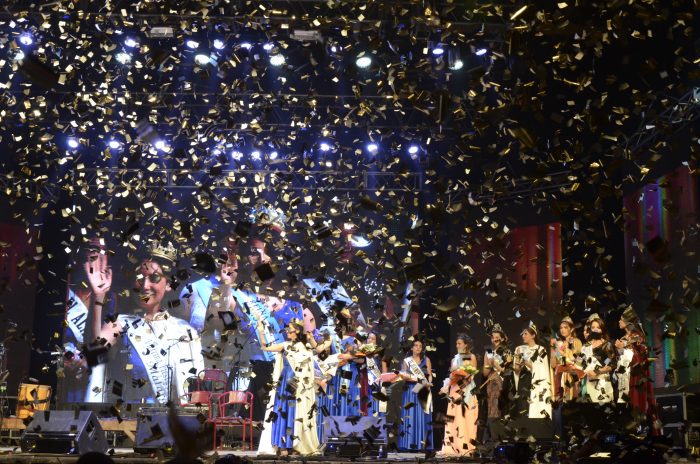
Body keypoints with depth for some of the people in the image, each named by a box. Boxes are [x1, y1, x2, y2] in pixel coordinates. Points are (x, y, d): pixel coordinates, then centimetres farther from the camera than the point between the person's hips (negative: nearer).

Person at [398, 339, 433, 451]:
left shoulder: (426, 360, 11)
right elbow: (403, 375, -1)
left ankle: (423, 444, -4)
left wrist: (428, 383, -14)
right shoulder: (407, 360, 9)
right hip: (410, 391, 0)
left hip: (423, 391, 1)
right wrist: (417, 379, -15)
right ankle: (409, 444, -6)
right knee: (410, 416, -6)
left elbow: (430, 375, 5)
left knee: (422, 416, -4)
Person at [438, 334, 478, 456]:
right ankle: (453, 447, -1)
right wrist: (446, 387, -4)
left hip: (467, 390, -4)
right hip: (455, 391, 4)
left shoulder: (472, 357, 4)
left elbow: (473, 374, -3)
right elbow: (451, 375, 10)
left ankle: (466, 447, -6)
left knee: (466, 418, -7)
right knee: (454, 418, -1)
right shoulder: (454, 359, 16)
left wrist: (463, 374, -18)